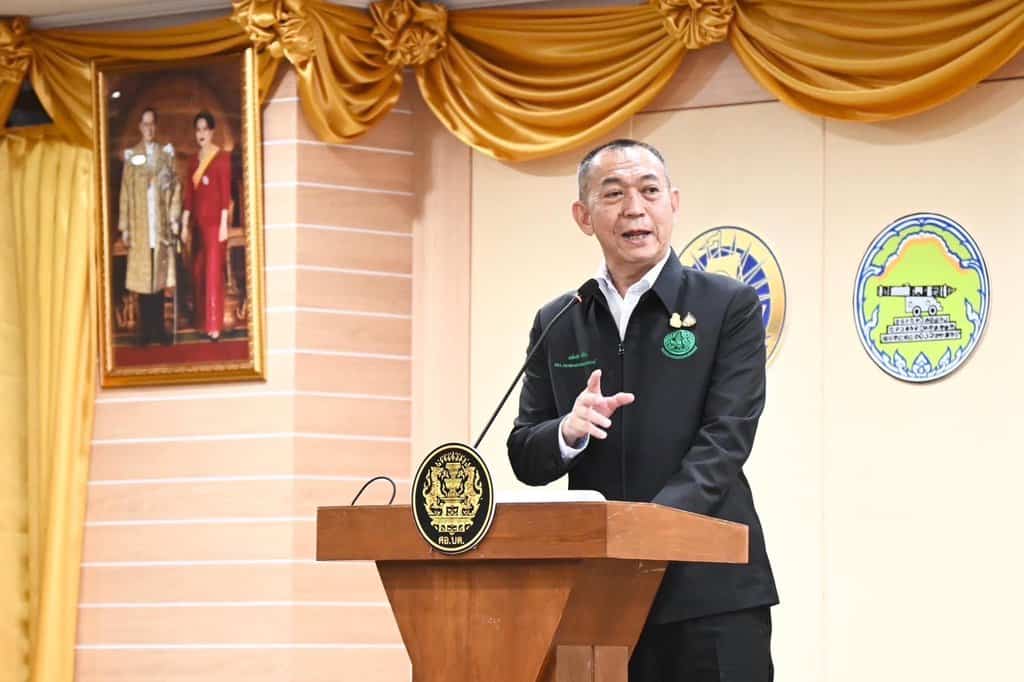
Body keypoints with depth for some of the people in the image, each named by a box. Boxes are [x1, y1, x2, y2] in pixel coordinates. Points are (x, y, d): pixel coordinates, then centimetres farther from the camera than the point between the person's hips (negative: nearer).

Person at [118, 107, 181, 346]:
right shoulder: (131, 156, 4)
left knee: (160, 275, 3)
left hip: (161, 225, 1)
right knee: (142, 277, 0)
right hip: (139, 225, -1)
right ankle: (145, 329, 5)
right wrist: (124, 227, -1)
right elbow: (125, 192, 3)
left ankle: (159, 328, 7)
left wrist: (174, 218, -2)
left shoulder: (166, 153, 8)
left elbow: (175, 187, 7)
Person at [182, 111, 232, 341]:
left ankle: (214, 326, -7)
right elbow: (189, 194, 14)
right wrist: (184, 225, 12)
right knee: (198, 271, 9)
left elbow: (226, 191, -10)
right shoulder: (194, 161, 13)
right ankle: (202, 322, 16)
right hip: (199, 222, 7)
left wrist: (224, 223, -13)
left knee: (213, 270, -8)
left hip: (214, 220, -7)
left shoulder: (221, 157, -7)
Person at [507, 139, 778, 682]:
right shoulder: (557, 325, 13)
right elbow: (524, 458, 12)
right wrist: (569, 431, -11)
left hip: (708, 591, -3)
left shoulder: (730, 307, 2)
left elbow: (725, 440, -9)